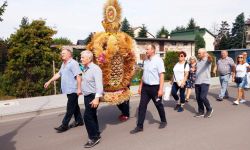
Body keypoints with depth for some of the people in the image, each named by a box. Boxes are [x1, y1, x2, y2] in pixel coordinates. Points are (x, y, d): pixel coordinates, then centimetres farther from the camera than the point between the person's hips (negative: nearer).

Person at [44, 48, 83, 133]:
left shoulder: (73, 63, -15)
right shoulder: (63, 64, 16)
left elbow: (78, 76, -22)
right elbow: (58, 74, 25)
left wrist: (79, 88, -27)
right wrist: (49, 82, 23)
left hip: (73, 90, -9)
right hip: (68, 90, 10)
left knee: (70, 108, -3)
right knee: (74, 106, 17)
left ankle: (64, 125, 3)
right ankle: (79, 121, 28)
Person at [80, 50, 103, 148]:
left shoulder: (95, 69, -18)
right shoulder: (85, 69, 9)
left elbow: (99, 85, -25)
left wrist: (97, 98, -31)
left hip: (93, 96, -9)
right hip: (87, 96, 9)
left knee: (87, 116, -9)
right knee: (92, 116, 16)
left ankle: (93, 138, 3)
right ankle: (97, 134, 31)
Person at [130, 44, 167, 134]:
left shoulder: (158, 60, -13)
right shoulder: (146, 61, 8)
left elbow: (161, 75, -16)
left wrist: (160, 89, -20)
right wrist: (140, 86, 14)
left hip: (155, 87, -6)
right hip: (145, 87, 6)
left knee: (158, 105, 12)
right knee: (142, 106, 5)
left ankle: (163, 121, 36)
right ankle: (139, 126, 13)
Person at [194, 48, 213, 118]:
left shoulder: (207, 60, -6)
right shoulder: (198, 61, 15)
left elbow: (210, 59, -31)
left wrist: (208, 56, -54)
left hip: (205, 82, -6)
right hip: (197, 82, 7)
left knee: (203, 97, -13)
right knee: (198, 98, 7)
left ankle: (209, 109, 11)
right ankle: (201, 112, 20)